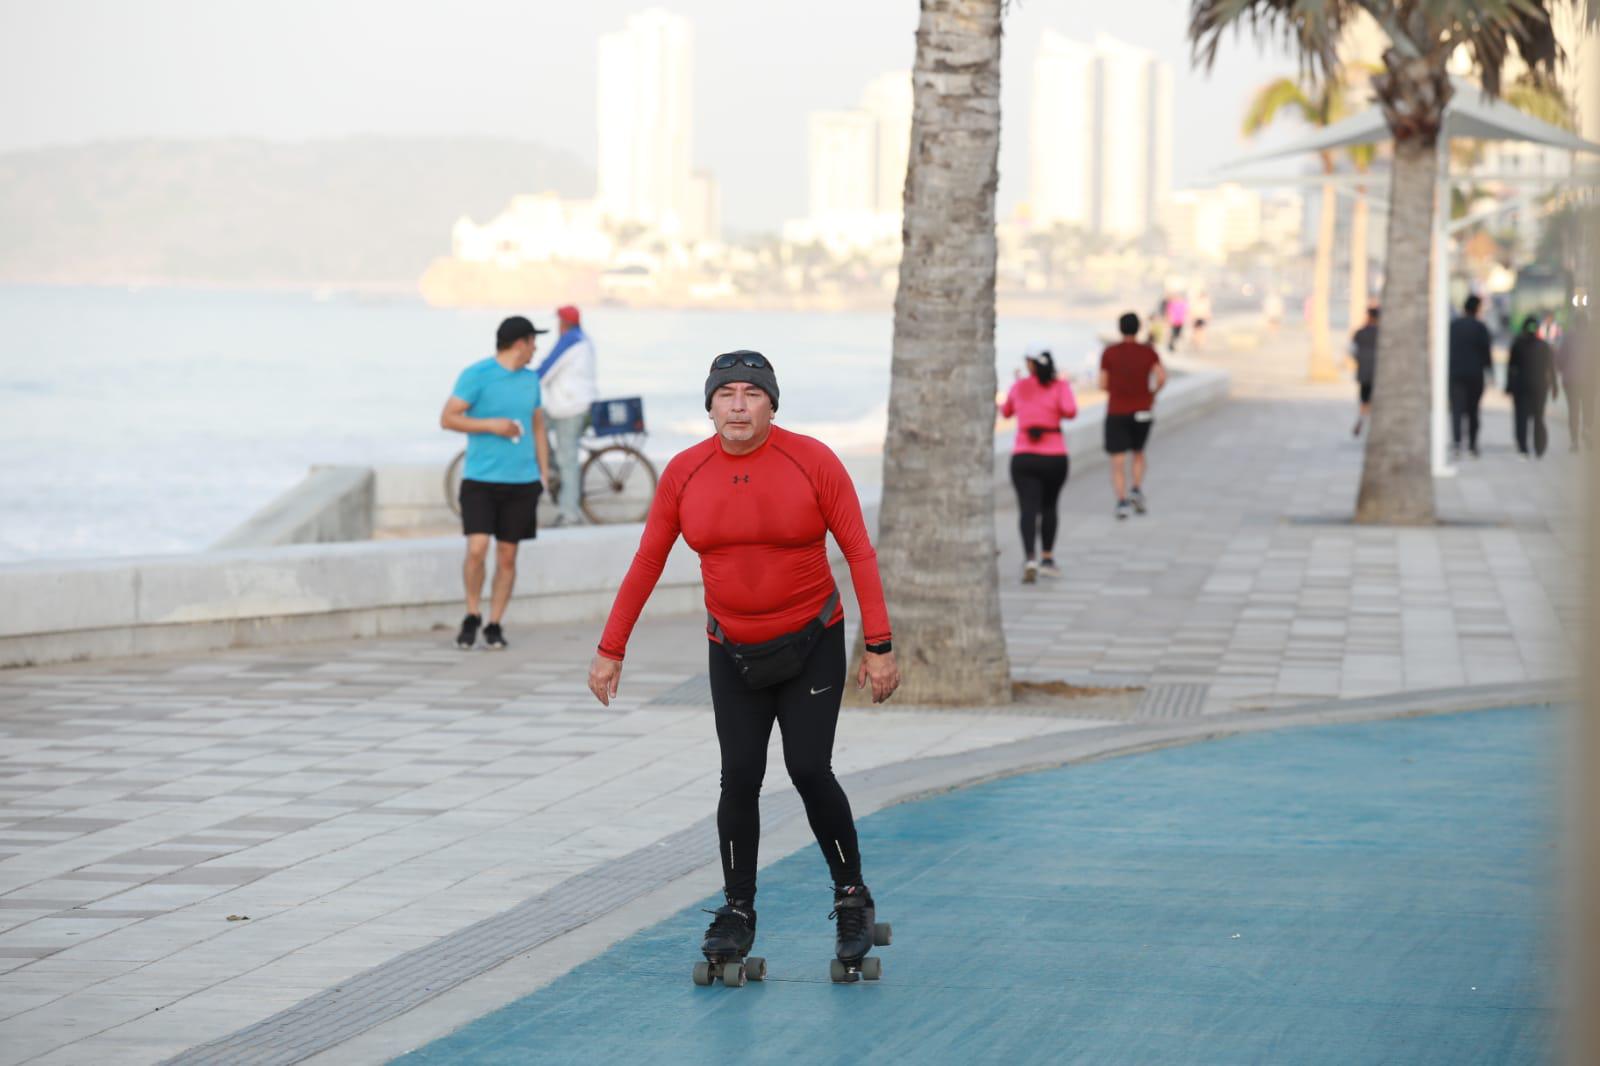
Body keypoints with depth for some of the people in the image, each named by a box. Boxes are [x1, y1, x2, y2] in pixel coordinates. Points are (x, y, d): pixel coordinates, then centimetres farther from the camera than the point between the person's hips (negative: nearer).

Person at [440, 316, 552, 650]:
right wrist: (491, 425, -15)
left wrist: (544, 477, 14)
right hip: (480, 480, -4)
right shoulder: (476, 375, -5)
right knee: (477, 550, -13)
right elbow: (447, 418, -7)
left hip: (521, 483, 4)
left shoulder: (531, 379, 13)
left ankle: (494, 625, 13)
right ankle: (472, 617, 7)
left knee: (507, 557, 4)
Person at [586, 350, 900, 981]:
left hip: (811, 646, -2)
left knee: (809, 770, -10)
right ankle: (737, 914, 9)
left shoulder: (812, 462, -10)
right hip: (733, 655, 2)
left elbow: (859, 552, -8)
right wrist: (610, 650, 4)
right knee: (740, 776, -4)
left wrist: (879, 647, -12)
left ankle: (852, 899, 8)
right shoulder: (683, 474, -3)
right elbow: (646, 565, 4)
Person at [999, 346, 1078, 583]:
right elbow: (1070, 410, -18)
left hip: (1024, 457, 0)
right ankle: (1047, 558, 27)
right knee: (1049, 507, 22)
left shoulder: (1019, 386, 6)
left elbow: (1006, 412, 24)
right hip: (1055, 457, 0)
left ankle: (1030, 559, -27)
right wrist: (1058, 412, 6)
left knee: (1028, 510, -8)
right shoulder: (1060, 385, 0)